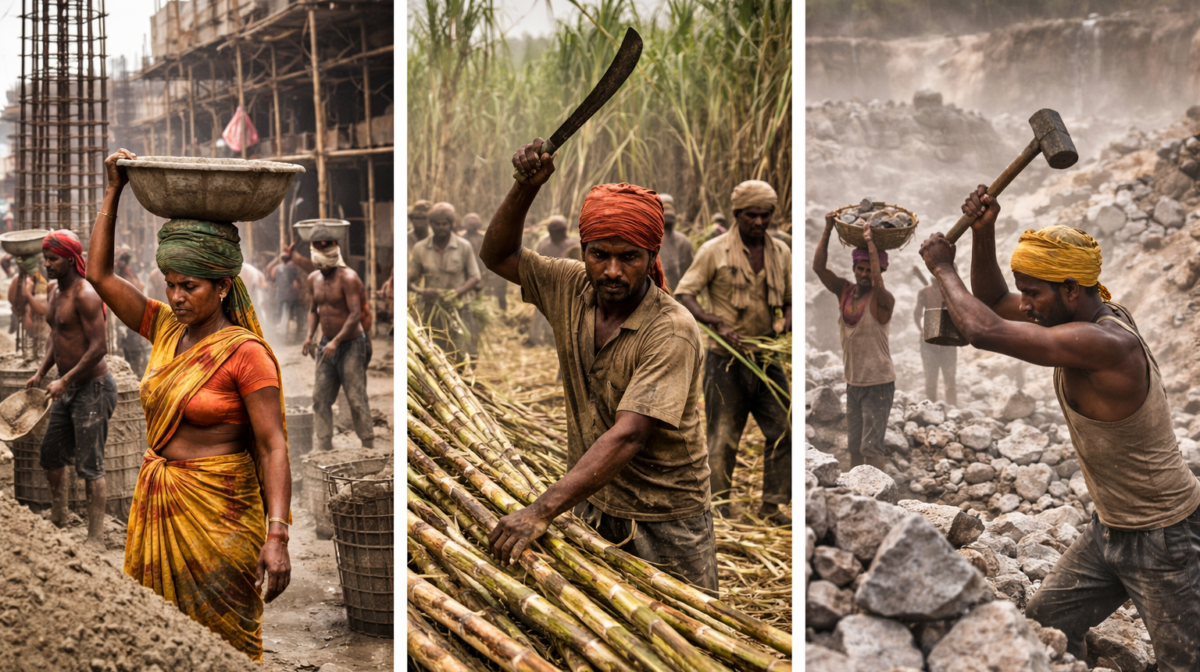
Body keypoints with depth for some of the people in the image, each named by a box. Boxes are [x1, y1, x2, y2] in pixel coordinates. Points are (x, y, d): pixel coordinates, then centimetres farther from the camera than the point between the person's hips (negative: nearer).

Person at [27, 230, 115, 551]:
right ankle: (57, 523, 33)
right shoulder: (54, 292, 10)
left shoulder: (84, 295, -19)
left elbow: (99, 347, -23)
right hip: (68, 388, 10)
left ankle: (96, 540, 2)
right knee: (50, 454, 16)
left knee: (90, 467, -5)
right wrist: (41, 373, 10)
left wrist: (65, 381, -21)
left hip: (92, 387, -9)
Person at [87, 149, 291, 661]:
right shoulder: (165, 328, 5)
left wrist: (277, 536, -24)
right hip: (156, 503, 7)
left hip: (217, 512, -6)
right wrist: (113, 191, 9)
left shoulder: (245, 352, -14)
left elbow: (273, 448, -17)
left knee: (219, 644, 2)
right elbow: (100, 274, 11)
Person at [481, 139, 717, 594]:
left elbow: (627, 437, -34)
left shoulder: (672, 332, -26)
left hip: (664, 523, -5)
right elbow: (498, 256, 7)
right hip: (589, 503, 6)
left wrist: (541, 512, -41)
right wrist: (526, 187, -12)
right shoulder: (572, 288, -5)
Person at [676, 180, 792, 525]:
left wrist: (786, 324, -7)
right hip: (726, 358, -4)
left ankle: (772, 504, 16)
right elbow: (683, 294, -7)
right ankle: (719, 510, 10)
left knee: (782, 430, 4)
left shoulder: (781, 253, 7)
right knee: (723, 436, 0)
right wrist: (717, 324, -21)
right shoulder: (714, 251, -6)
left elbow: (789, 300, 17)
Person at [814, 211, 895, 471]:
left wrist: (871, 243, -33)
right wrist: (828, 230, -11)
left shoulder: (883, 300, -14)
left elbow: (878, 284, -36)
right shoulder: (844, 291, 3)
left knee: (871, 447, -9)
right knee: (854, 446, 13)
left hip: (878, 384, -6)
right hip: (853, 383, 6)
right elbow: (818, 267, -4)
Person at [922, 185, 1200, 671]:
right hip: (1109, 530, 9)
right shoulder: (1088, 315, -1)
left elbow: (982, 331, -33)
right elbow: (993, 303, 10)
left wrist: (942, 267, -16)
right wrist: (982, 232, -6)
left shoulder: (1101, 343, -32)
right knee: (1045, 627, 12)